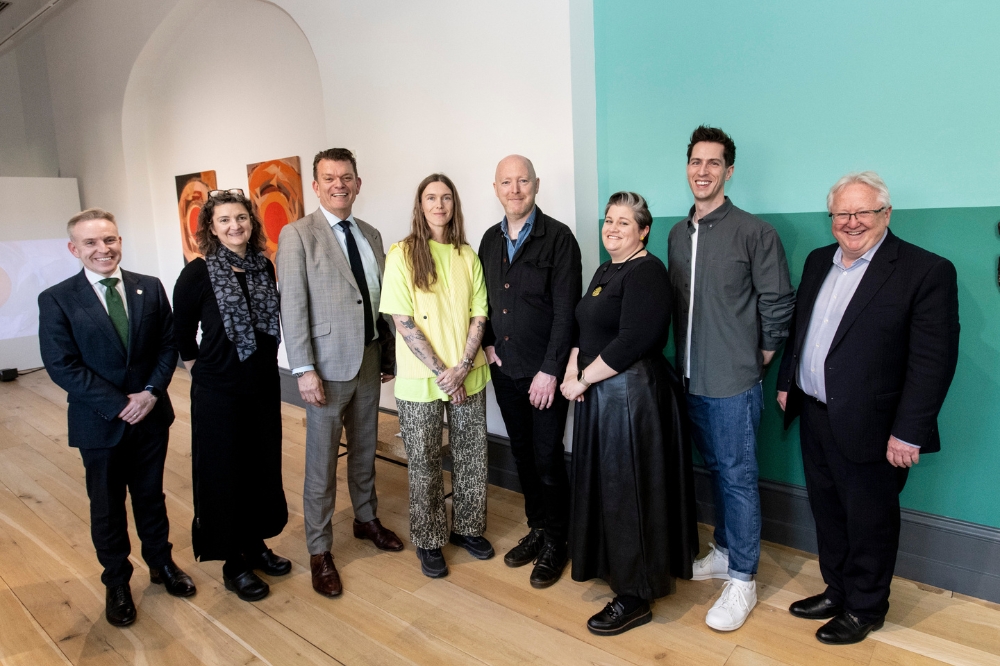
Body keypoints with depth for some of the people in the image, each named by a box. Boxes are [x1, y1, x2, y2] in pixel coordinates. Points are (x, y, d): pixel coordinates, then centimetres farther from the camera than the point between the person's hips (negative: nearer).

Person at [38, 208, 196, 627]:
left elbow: (168, 345, 1)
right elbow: (62, 366, -13)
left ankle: (161, 563, 38)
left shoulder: (150, 288, 0)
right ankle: (117, 583, 32)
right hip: (99, 423, -2)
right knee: (107, 507, 14)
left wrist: (152, 392, -14)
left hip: (151, 415, 2)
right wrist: (119, 405, -18)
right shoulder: (56, 300, -9)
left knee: (151, 495, 18)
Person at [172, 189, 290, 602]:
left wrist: (267, 359, 8)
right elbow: (182, 332, -1)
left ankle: (255, 545, 34)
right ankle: (232, 564, 22)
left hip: (264, 386, 5)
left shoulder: (265, 268, 1)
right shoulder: (197, 274, -11)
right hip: (218, 391, -5)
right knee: (223, 473, 6)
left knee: (263, 467, 15)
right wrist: (198, 366, 3)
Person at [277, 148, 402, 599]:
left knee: (365, 449, 20)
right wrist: (304, 369, -17)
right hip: (328, 365, -5)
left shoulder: (371, 235, 9)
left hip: (370, 359, 6)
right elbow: (292, 307, -12)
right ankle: (319, 552, 19)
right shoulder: (297, 235, -8)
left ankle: (366, 519, 40)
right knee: (322, 463, 4)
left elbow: (381, 300, 11)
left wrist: (389, 353, 10)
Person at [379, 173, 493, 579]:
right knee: (424, 463, 8)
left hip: (468, 374, 4)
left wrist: (463, 366, -11)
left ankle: (467, 527, 32)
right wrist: (440, 371, -15)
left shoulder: (467, 256, 5)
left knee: (471, 455, 12)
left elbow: (478, 315, 3)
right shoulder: (403, 254, -6)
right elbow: (402, 321, -11)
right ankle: (428, 541, 26)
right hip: (420, 379, -3)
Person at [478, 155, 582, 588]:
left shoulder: (557, 237, -10)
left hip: (544, 372, -6)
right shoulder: (491, 239, 8)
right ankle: (536, 530, 33)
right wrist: (487, 343, 3)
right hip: (504, 369, 6)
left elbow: (565, 311, -14)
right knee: (522, 455, 16)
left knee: (548, 459, 2)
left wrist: (550, 370, -17)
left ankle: (555, 544, 20)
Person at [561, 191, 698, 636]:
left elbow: (632, 341, -24)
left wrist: (583, 379, -16)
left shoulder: (646, 272, -15)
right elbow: (584, 328, 14)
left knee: (629, 491, 1)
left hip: (631, 393, -9)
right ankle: (615, 567, 37)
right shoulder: (605, 271, 13)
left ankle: (635, 596, 17)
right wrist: (572, 371, -3)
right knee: (604, 483, 18)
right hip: (598, 393, 9)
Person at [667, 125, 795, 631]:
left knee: (737, 476, 2)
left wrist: (757, 361, -2)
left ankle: (742, 579, 15)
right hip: (691, 379, 6)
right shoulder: (677, 234, 9)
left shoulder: (754, 232, -9)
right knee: (715, 470, 18)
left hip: (734, 383, -6)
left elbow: (778, 306, -6)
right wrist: (686, 358, 11)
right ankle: (724, 551, 35)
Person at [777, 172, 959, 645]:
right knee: (827, 513, 19)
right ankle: (837, 591, 39)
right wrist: (786, 383, 14)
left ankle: (865, 609, 31)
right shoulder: (818, 261, 8)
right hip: (814, 415, 6)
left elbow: (933, 359, -17)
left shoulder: (927, 271, -13)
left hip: (868, 427, -6)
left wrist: (908, 433, -19)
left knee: (868, 521, 11)